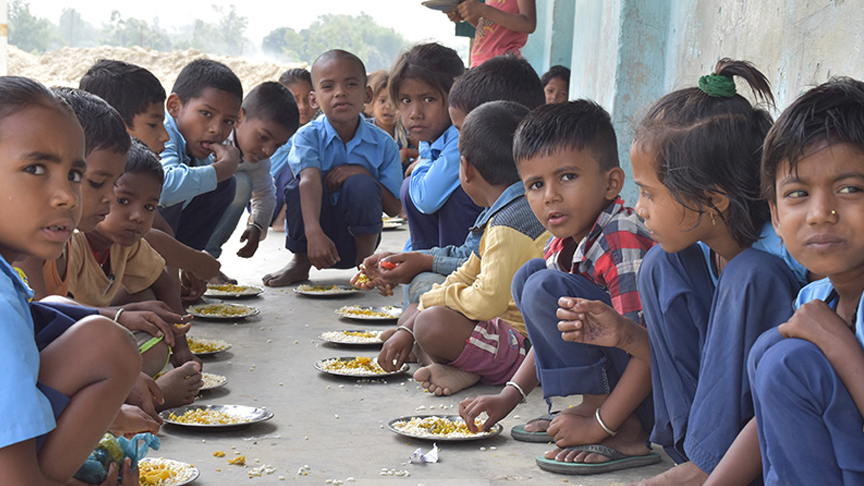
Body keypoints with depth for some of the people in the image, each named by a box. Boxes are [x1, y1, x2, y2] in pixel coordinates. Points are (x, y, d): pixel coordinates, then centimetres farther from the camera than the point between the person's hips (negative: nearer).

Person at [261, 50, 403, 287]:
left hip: (354, 240, 0)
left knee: (361, 185, -27)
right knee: (299, 184, -28)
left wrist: (363, 174, -22)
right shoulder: (307, 136, -12)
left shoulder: (383, 143, -6)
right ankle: (301, 263, -4)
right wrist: (314, 233, -50)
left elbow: (395, 209, -6)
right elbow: (310, 181, -32)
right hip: (316, 234, 0)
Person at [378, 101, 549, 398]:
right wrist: (407, 330, 12)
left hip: (525, 341, -12)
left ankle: (463, 370, -7)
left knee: (433, 322, -36)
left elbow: (487, 301, -30)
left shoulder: (510, 224, -21)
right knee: (411, 313, 16)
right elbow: (467, 277, 17)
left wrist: (432, 300, -9)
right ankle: (452, 370, -10)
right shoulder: (510, 214, 14)